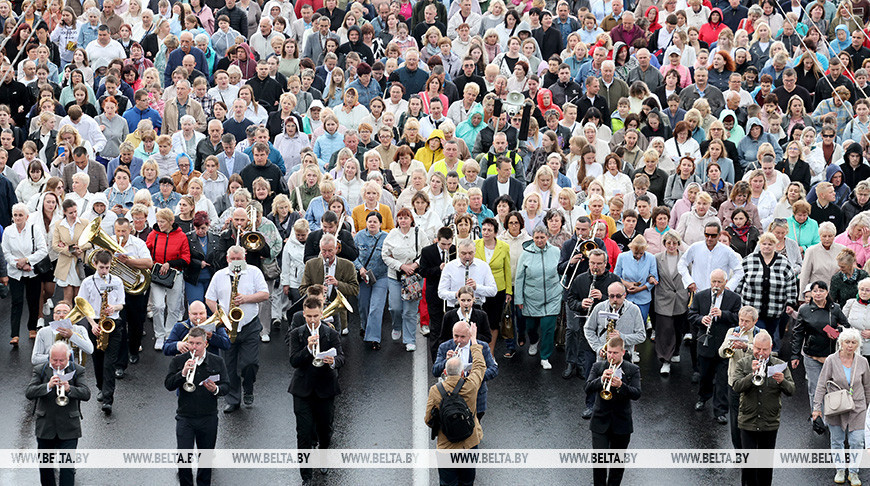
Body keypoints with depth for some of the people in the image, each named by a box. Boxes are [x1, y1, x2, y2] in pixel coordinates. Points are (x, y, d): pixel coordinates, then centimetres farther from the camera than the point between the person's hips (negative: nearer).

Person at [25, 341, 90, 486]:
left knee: (67, 467, -6)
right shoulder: (39, 370, 1)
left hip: (68, 429, -2)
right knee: (45, 466, 14)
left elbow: (86, 394, -11)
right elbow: (29, 393, -11)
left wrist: (69, 389, -30)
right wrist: (48, 386, -28)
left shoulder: (77, 371, 0)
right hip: (45, 426, 2)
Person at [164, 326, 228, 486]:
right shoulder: (178, 361, 1)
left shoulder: (217, 362, 3)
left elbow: (226, 386, 1)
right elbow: (168, 385, -8)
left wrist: (216, 389, -22)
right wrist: (183, 373, -23)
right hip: (185, 417, -1)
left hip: (208, 418, 1)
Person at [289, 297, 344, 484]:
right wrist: (308, 347, -25)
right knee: (304, 434, -4)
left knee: (325, 429, 13)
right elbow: (294, 361, -9)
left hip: (325, 389, 1)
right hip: (303, 390, -1)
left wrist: (333, 361, -34)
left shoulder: (331, 334, 0)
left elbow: (341, 357, -11)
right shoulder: (296, 334, 1)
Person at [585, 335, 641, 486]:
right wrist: (601, 379, -25)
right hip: (600, 422, 0)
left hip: (621, 423, 0)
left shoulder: (633, 370, -1)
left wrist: (620, 386, -29)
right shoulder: (598, 367, 3)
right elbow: (588, 389, -8)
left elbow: (636, 394, -12)